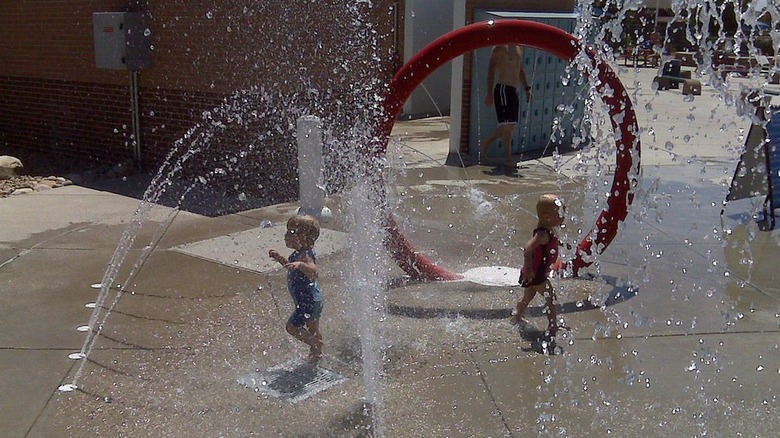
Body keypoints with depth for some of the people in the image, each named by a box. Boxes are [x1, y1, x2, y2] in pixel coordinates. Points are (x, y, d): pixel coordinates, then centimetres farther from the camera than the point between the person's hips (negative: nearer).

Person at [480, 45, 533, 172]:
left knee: (511, 125, 9)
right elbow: (491, 70, -14)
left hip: (514, 91, 9)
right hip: (503, 89, -9)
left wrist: (527, 88, 19)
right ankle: (508, 159, -1)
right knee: (508, 124, -10)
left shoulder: (519, 48, 17)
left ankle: (485, 143, 22)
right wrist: (490, 93, -20)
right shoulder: (501, 47, -9)